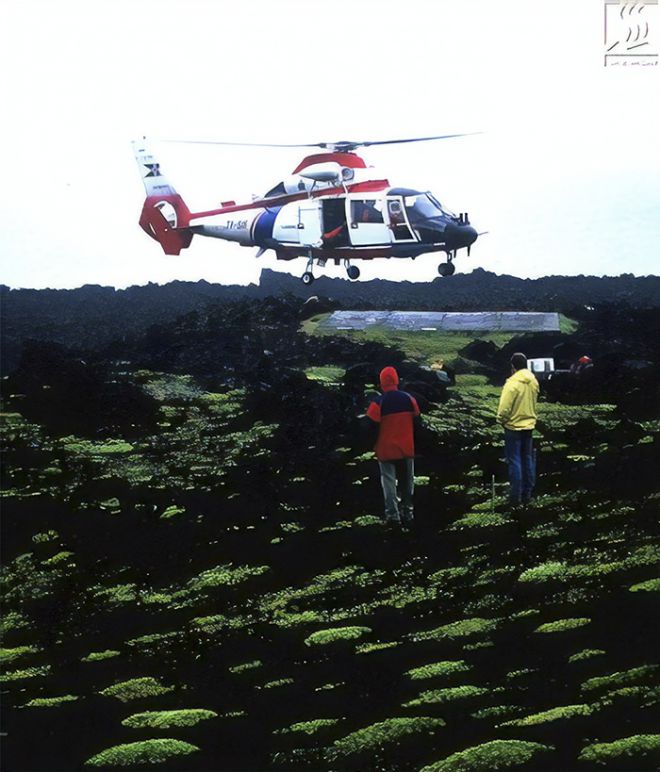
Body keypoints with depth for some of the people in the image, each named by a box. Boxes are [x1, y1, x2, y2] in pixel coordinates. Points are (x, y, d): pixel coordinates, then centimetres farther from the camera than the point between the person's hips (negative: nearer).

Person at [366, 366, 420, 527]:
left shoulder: (378, 402, -14)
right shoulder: (409, 399, -2)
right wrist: (415, 444, 16)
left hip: (386, 449, -3)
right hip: (407, 448, 3)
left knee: (389, 480, 1)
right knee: (407, 481, 14)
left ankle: (392, 514, -7)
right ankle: (407, 512, 18)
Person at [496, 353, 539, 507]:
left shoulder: (512, 383, -21)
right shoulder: (533, 382, -2)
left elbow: (504, 408, -19)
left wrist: (501, 420, -4)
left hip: (513, 426, -6)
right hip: (529, 424, 6)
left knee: (515, 462, -1)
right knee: (528, 460, 13)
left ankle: (516, 497, 1)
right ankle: (527, 494, 20)